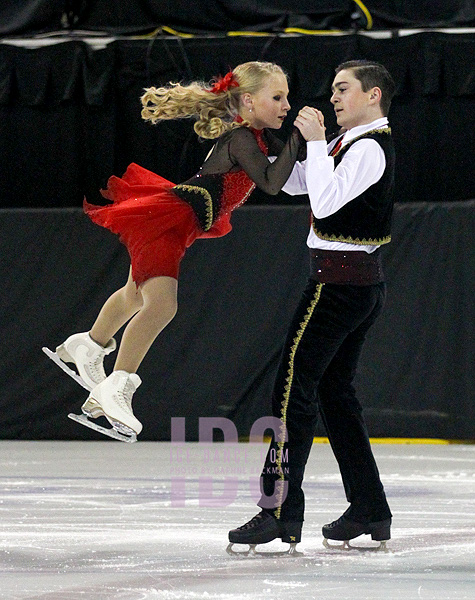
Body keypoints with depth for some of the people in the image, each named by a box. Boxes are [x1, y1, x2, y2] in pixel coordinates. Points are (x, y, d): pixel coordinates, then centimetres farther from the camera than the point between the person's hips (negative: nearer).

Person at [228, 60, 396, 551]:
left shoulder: (370, 148, -14)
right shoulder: (353, 142, 18)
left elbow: (325, 201, -25)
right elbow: (297, 182, 21)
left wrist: (316, 140, -20)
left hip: (339, 279, -10)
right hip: (364, 283, 10)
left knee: (294, 386, -11)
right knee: (335, 390, 14)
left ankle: (280, 511, -15)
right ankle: (369, 509, 14)